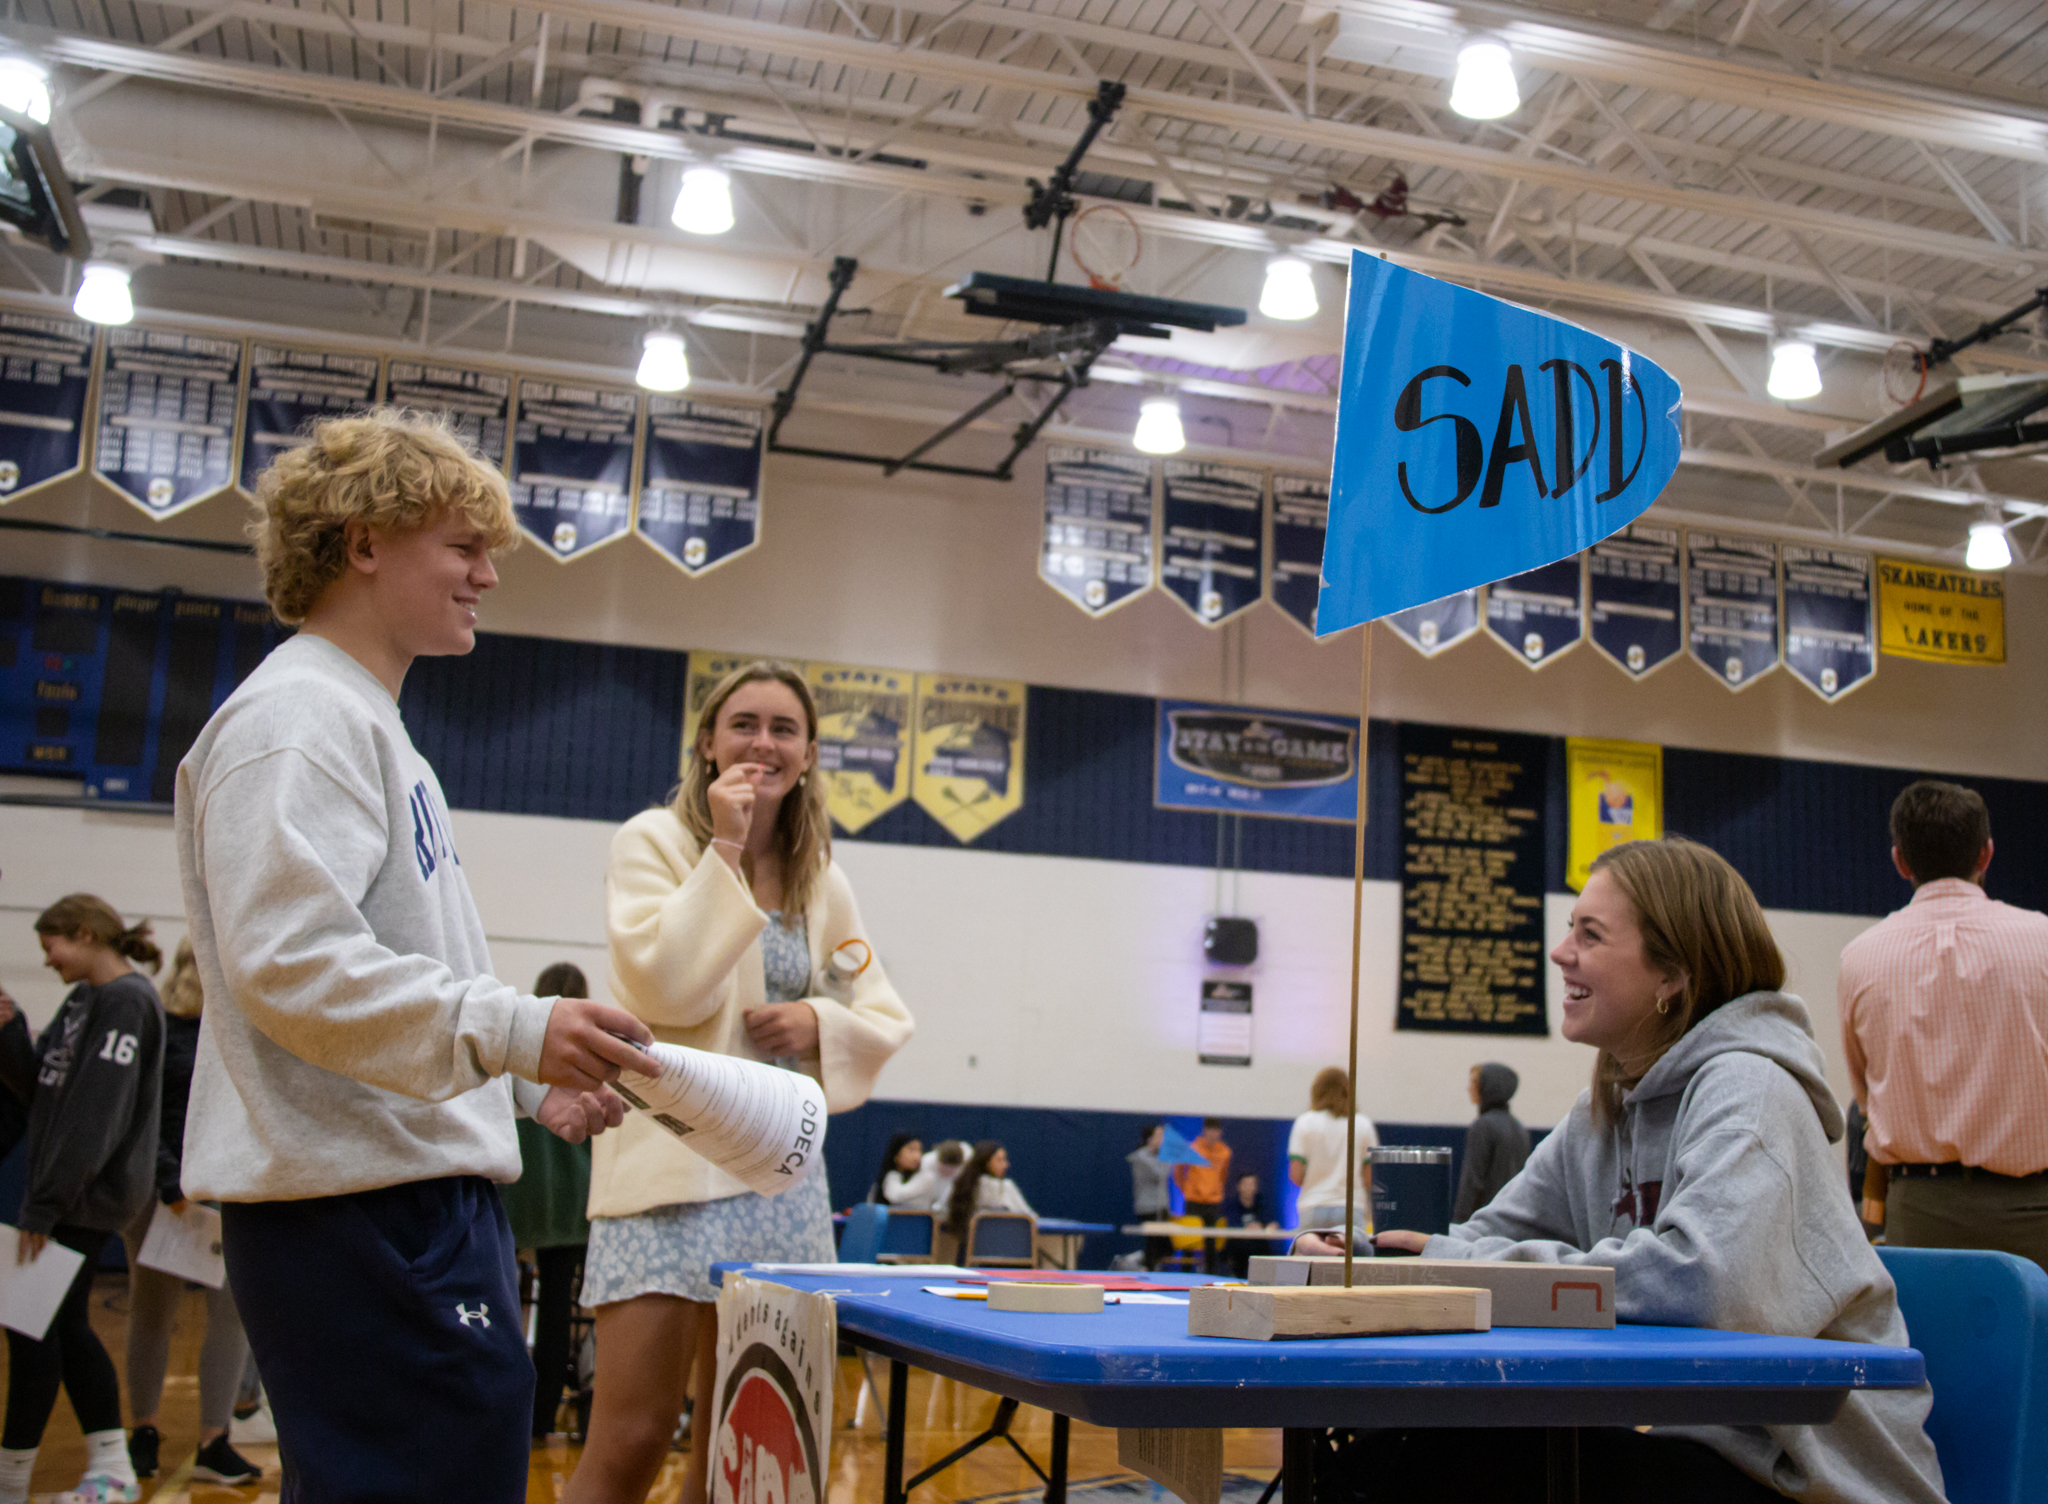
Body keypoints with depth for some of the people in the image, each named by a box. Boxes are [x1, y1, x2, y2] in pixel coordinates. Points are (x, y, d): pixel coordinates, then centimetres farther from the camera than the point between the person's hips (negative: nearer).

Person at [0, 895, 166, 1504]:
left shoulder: (126, 1001, -16)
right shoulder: (82, 999, 15)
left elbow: (95, 1114, -21)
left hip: (87, 1195, -9)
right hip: (66, 1189, 9)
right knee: (66, 1328, 11)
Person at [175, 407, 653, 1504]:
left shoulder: (363, 720, 23)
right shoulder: (297, 718, -11)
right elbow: (288, 961, -22)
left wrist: (529, 1082, 20)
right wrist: (512, 1031, -26)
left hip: (421, 1192, 11)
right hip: (358, 1205, -11)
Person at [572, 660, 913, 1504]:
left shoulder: (823, 881, 12)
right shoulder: (654, 841, -1)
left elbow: (886, 1018, 18)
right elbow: (667, 990, -14)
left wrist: (822, 1023, -3)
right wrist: (724, 850, -13)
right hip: (671, 1159, -5)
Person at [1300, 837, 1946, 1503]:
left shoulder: (1746, 1087, -16)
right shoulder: (1604, 1109, 10)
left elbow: (1705, 1278, -32)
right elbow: (1494, 1233, 10)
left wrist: (1472, 1266, -24)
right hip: (1697, 1442, 7)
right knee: (1396, 1444, -10)